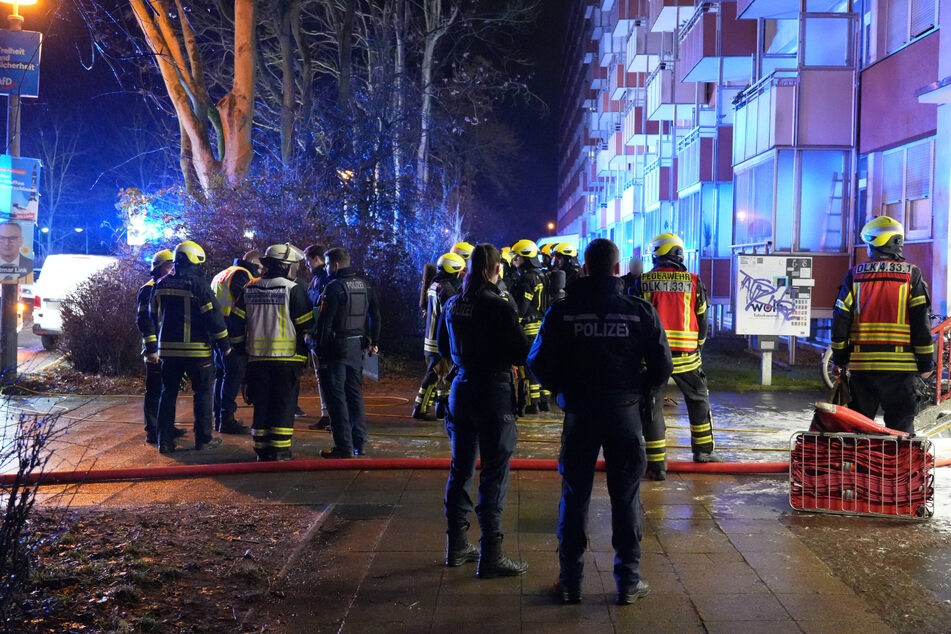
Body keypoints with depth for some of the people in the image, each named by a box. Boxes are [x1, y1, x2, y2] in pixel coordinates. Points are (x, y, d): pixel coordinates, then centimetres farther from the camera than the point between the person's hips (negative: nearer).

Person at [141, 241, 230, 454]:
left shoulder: (161, 285, 9)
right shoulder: (198, 283, -10)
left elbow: (151, 318, 13)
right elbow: (213, 316, -11)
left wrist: (151, 348, 19)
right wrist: (224, 343, -1)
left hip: (168, 349, 5)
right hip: (196, 349, -5)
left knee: (168, 394, 10)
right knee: (203, 392, 6)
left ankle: (165, 441, 9)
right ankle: (203, 438, 8)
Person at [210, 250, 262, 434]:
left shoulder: (220, 275, 24)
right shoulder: (242, 274, -7)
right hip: (233, 334, -10)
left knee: (221, 374, 15)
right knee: (234, 374, -7)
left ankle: (219, 419, 20)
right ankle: (227, 419, -8)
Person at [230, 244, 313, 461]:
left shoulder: (249, 289, 8)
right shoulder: (294, 289, -6)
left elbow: (236, 323, 9)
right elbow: (306, 325, -5)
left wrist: (242, 347, 19)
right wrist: (306, 352, 9)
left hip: (257, 358, 4)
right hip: (287, 358, -4)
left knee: (261, 404, 12)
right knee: (284, 405, 2)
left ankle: (262, 450, 15)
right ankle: (280, 452, 1)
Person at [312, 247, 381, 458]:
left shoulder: (334, 287, -14)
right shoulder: (365, 285, 10)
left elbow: (325, 321, -16)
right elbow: (375, 316, 16)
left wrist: (319, 348, -10)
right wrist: (373, 342, 23)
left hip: (337, 348, -7)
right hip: (357, 347, 7)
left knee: (336, 397, -2)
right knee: (355, 395, 15)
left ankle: (344, 446, -3)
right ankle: (359, 442, 18)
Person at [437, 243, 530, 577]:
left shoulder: (452, 306, 3)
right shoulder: (500, 308, -16)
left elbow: (444, 349, 16)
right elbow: (523, 354, -14)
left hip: (462, 389, 6)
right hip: (494, 391, -6)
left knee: (461, 468, 15)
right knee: (494, 474, -1)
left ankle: (457, 546, 24)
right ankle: (491, 555, 1)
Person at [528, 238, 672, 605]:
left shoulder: (562, 312, -5)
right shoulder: (640, 312, -5)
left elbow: (538, 362, -6)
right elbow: (662, 366, -5)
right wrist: (638, 393, 11)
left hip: (579, 414, 0)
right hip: (625, 414, 0)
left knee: (574, 496, 10)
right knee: (625, 498, 9)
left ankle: (570, 582, 15)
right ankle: (628, 582, 14)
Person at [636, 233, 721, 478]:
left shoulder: (642, 282, 1)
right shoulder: (693, 282, 0)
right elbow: (701, 320, 7)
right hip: (684, 355, 0)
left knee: (652, 405, 5)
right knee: (698, 399, 20)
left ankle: (656, 463, 4)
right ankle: (703, 450, 28)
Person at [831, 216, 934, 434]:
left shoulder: (855, 275, 3)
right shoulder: (912, 275, -1)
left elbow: (841, 320, 3)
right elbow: (922, 322, -3)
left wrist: (839, 358, 11)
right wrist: (926, 362, 4)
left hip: (861, 364, 1)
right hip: (900, 364, -1)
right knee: (901, 425, 5)